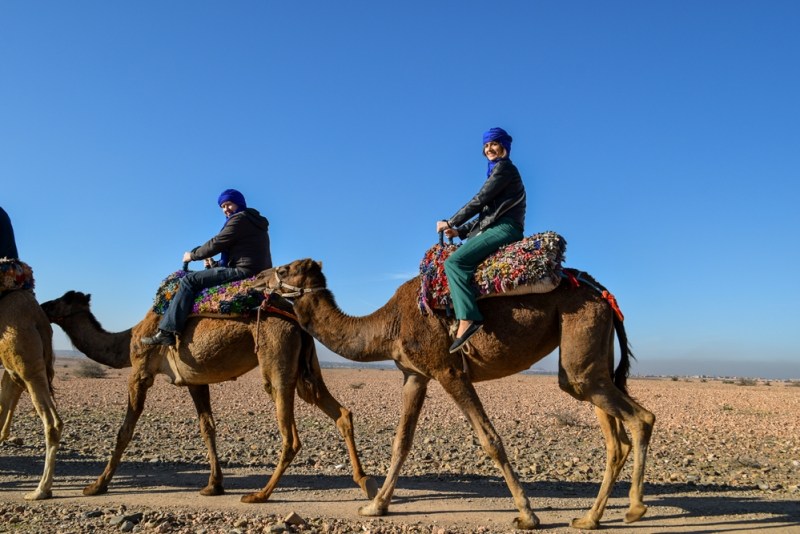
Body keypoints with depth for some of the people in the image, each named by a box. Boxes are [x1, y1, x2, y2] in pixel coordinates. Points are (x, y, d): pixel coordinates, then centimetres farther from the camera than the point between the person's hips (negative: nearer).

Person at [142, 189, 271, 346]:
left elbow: (216, 243, -8)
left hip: (244, 271, -11)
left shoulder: (239, 218, -4)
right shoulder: (253, 220, 27)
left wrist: (192, 255, 7)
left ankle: (166, 332, -16)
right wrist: (215, 264, 16)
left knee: (190, 280, -10)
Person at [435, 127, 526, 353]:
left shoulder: (504, 167, -1)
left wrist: (451, 223, -4)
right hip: (494, 228, 10)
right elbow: (486, 212, 22)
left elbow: (479, 201, -9)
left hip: (504, 229, -10)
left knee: (454, 261, -26)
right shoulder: (497, 171, 27)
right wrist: (460, 231, 11)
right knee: (449, 257, 10)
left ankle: (467, 319, -36)